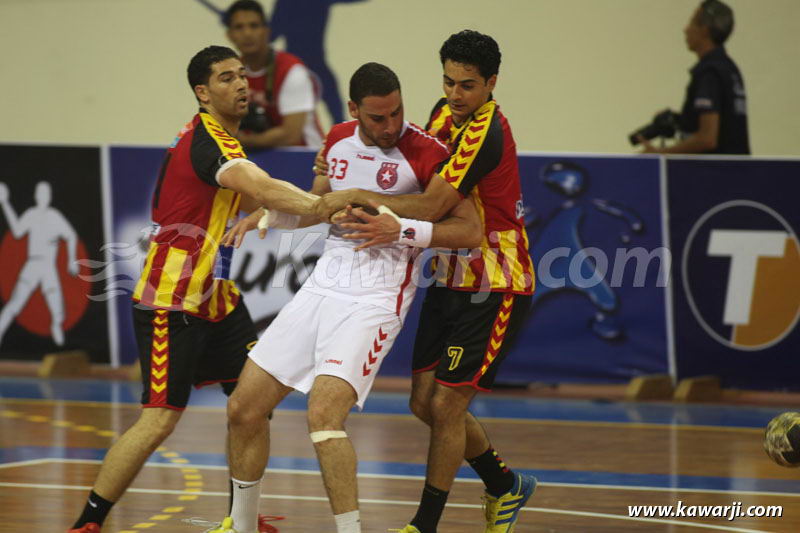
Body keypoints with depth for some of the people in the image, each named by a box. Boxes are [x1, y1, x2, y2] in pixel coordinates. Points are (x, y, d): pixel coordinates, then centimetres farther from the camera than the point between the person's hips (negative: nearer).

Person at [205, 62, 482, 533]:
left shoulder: (425, 152, -12)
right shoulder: (339, 140, 8)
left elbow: (471, 230, -12)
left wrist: (400, 229, -22)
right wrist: (268, 217, 9)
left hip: (376, 297, -7)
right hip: (323, 284, 7)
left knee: (323, 413, -27)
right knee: (244, 408, 6)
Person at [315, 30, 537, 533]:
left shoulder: (486, 133, -23)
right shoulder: (444, 114, 5)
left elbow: (431, 207, -27)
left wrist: (357, 197, -21)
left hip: (494, 288, -9)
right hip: (452, 280, 9)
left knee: (446, 406, -7)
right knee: (425, 402, 10)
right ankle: (505, 485, 30)